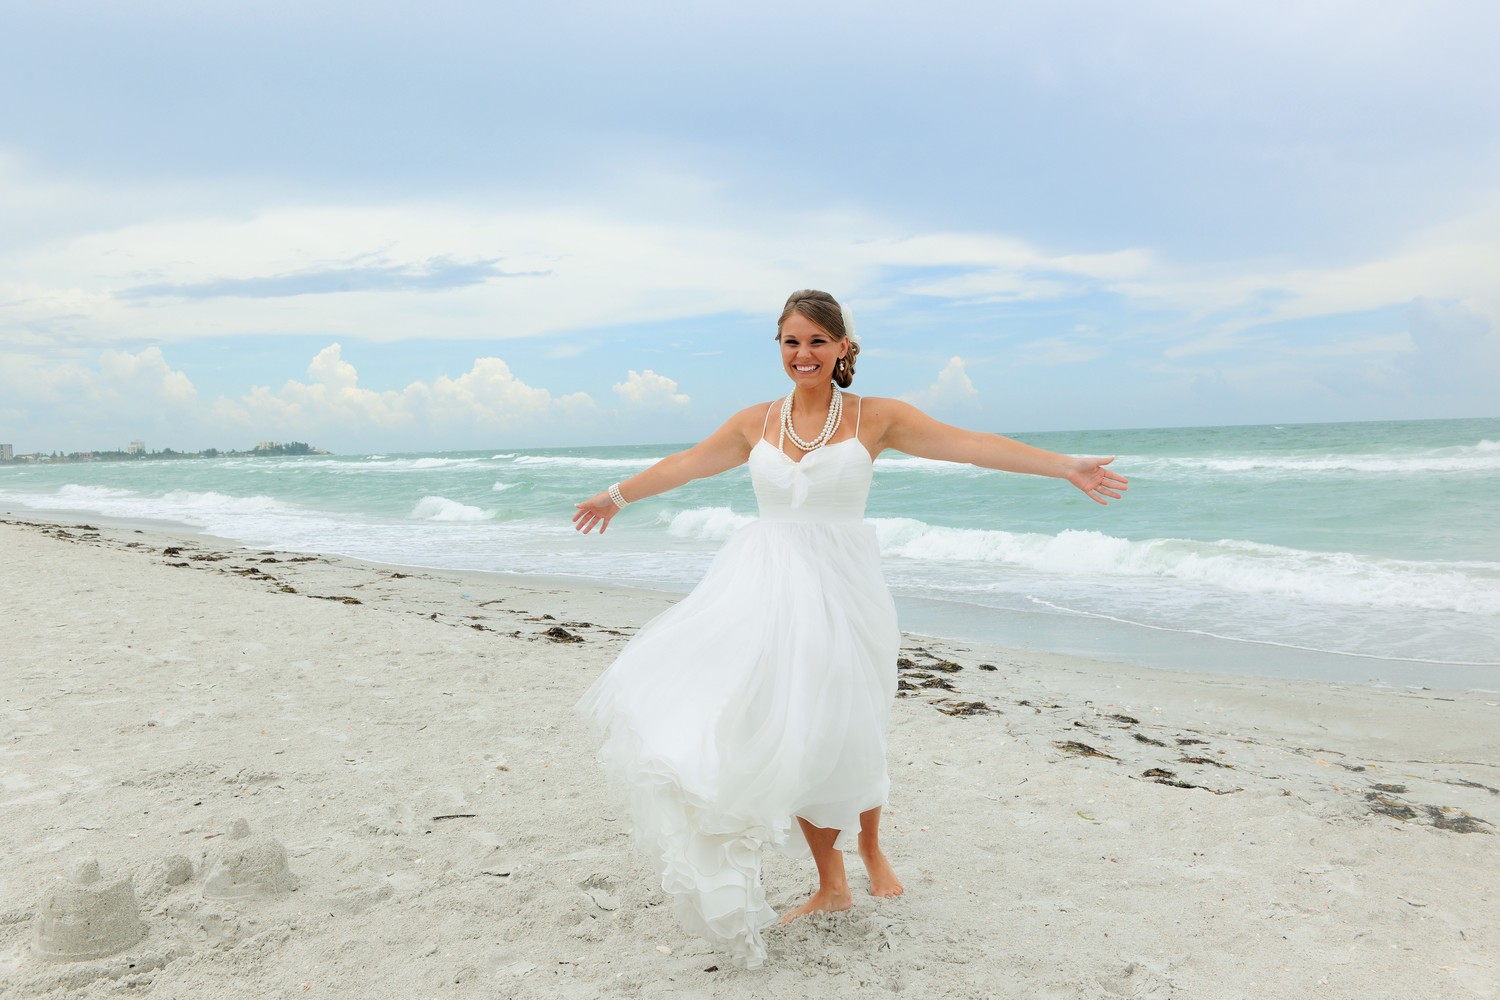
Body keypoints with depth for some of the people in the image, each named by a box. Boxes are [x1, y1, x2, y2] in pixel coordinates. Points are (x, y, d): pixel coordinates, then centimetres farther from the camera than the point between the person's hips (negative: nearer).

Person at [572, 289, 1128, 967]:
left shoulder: (875, 418, -1)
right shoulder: (757, 423, 7)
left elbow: (971, 445, -6)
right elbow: (686, 464, 20)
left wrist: (1067, 467, -12)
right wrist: (618, 495, 31)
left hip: (839, 588, -2)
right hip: (766, 587, 3)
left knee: (840, 733, 3)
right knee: (791, 737, 3)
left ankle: (870, 848, 36)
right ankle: (831, 886, 20)